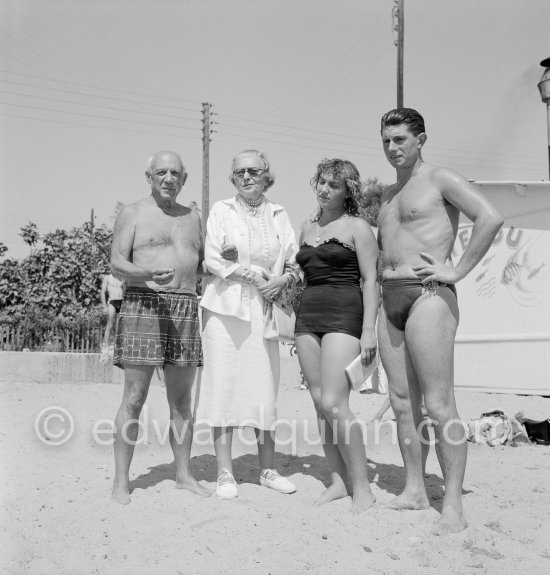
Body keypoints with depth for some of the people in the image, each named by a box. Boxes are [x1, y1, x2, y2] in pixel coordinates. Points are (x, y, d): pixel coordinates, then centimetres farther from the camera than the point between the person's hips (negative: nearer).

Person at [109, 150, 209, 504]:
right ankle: (121, 480, 2)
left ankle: (184, 473, 17)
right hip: (144, 305, -4)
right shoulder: (133, 214, 4)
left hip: (186, 309, 5)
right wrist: (148, 273, -25)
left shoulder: (192, 218, 19)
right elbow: (117, 264, -6)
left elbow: (202, 263, 22)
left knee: (181, 399, 8)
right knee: (134, 398, -5)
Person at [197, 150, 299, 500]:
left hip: (264, 310, 2)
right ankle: (225, 473, 6)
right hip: (225, 307, -2)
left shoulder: (279, 215, 13)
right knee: (224, 387, -3)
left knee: (265, 389, 3)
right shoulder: (221, 210, 6)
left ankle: (268, 469, 16)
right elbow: (212, 260, -3)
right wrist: (254, 273, -10)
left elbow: (296, 262, 12)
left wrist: (282, 280, -9)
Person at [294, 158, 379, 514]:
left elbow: (370, 281, -6)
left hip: (344, 315, -7)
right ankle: (339, 481, 13)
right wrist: (297, 325, 18)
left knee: (334, 404, -15)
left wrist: (369, 330, -14)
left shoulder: (357, 227, 0)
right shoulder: (307, 229, 19)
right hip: (309, 315, 7)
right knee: (319, 402, 4)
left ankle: (362, 488, -5)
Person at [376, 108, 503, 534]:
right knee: (403, 401, 8)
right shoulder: (388, 195, 21)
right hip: (391, 299, 8)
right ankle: (414, 490, 17)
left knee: (439, 405, -10)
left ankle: (454, 506, -6)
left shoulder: (440, 179, -2)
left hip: (428, 296, -8)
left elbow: (491, 217, -16)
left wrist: (458, 270, -15)